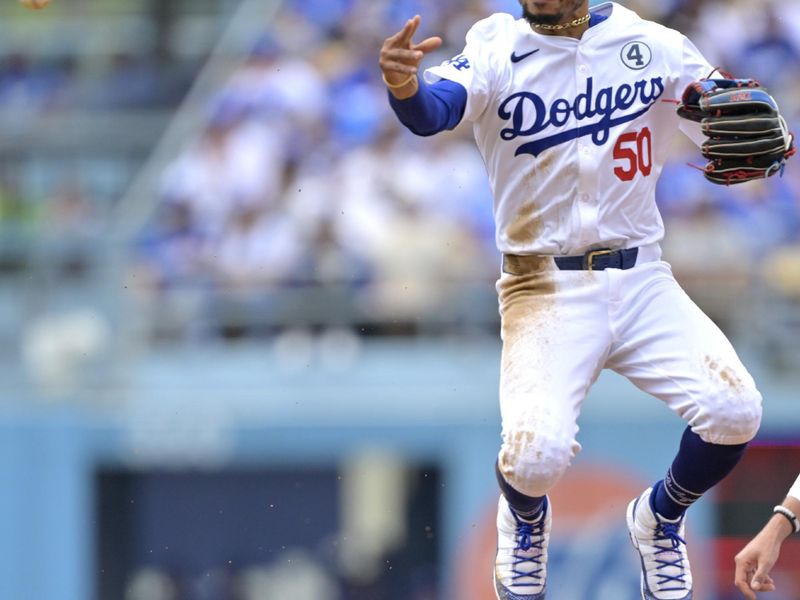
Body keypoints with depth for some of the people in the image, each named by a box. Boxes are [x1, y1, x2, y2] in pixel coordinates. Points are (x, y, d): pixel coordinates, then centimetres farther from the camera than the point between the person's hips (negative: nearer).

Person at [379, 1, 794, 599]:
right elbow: (435, 109, -25)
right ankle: (526, 521, 17)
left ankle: (660, 519, 15)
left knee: (734, 411, -19)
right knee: (537, 453, -24)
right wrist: (406, 88, -50)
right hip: (545, 287, -2)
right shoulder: (497, 49, -6)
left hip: (641, 278, 2)